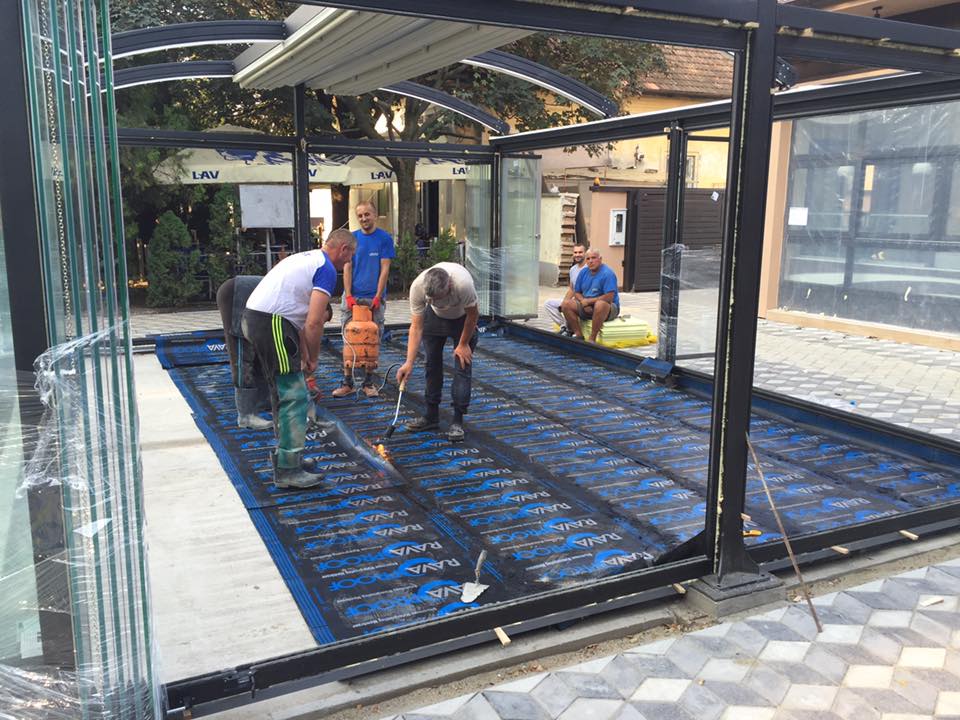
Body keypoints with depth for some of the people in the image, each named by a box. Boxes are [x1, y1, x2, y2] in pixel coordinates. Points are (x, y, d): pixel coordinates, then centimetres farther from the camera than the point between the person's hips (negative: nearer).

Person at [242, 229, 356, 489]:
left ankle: (285, 455, 29)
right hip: (271, 324, -10)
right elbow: (313, 323, -14)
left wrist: (304, 355, 25)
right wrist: (313, 359, 0)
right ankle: (288, 470, -2)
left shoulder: (304, 258, 24)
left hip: (253, 318, 10)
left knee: (284, 392, 20)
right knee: (294, 397, -6)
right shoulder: (327, 269, -6)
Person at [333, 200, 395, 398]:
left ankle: (368, 382, 15)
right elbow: (347, 268, 4)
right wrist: (348, 295, -6)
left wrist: (378, 297, -11)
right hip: (352, 297, 2)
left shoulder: (385, 238, 0)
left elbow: (384, 269, -3)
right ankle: (348, 382, 11)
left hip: (374, 298, -2)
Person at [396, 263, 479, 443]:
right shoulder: (417, 287, -34)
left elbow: (473, 315, -22)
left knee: (463, 365, -10)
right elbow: (416, 327, -27)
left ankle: (458, 421, -6)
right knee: (432, 364, 4)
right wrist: (409, 363, -33)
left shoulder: (463, 284, -43)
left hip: (463, 318, -3)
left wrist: (463, 344, -12)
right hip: (434, 317, 3)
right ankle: (431, 416, 15)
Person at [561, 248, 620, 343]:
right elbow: (577, 293, 11)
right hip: (587, 308, 6)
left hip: (610, 308, -6)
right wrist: (583, 301, -11)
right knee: (566, 304, -12)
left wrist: (588, 301, -15)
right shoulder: (583, 272, 6)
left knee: (600, 304, -40)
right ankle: (579, 335, -12)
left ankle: (592, 339, -32)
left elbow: (609, 297, -22)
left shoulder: (607, 273, -14)